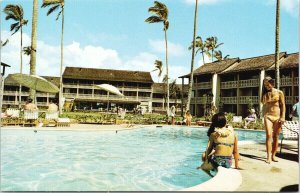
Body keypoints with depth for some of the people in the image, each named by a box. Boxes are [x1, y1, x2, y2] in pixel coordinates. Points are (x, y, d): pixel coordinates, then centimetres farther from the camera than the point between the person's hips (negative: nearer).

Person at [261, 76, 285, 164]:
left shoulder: (279, 92, 4)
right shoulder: (265, 94, 10)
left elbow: (283, 105, 1)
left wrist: (283, 117, -6)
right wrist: (263, 115, 0)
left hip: (277, 116, 0)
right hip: (268, 116, 1)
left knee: (276, 136, 3)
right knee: (268, 135, -12)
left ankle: (273, 155, 13)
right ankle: (268, 156, -13)